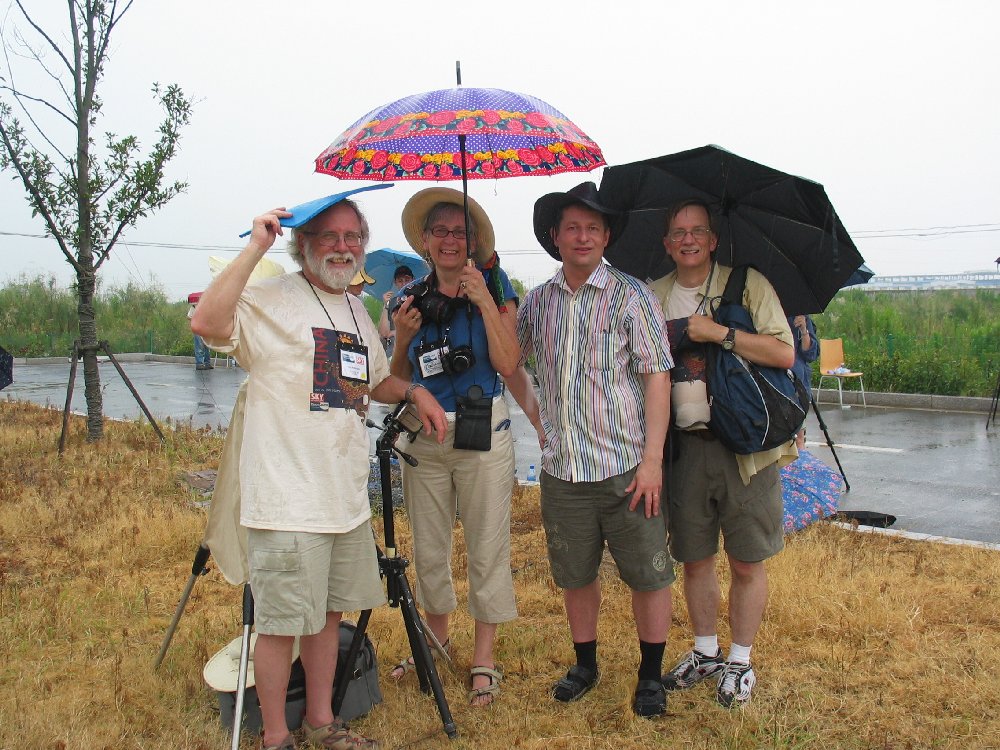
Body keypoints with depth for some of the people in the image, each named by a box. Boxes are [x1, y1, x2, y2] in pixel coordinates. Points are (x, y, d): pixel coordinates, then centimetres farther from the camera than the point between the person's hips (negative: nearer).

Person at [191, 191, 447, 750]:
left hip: (349, 498, 8)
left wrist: (414, 392, 11)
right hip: (289, 500, -8)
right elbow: (207, 323, -29)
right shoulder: (270, 300, -8)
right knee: (281, 625, 2)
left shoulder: (357, 311, 16)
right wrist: (255, 248, -25)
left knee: (329, 614, 18)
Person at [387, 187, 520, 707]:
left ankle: (483, 660, 14)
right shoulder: (412, 298, 8)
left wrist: (485, 303, -17)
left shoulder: (494, 288, -2)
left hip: (482, 435, -4)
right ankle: (436, 641, 33)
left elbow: (508, 364, -12)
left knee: (486, 548, 2)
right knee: (428, 548, 14)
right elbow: (397, 380, 10)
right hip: (422, 437, 4)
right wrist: (404, 338, -7)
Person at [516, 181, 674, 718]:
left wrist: (652, 458, -14)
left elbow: (657, 378, -9)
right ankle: (585, 664, 33)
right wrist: (537, 413, 11)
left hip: (626, 467, -4)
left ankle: (651, 675, 21)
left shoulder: (631, 297, -5)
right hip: (562, 469, 4)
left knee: (648, 575, 4)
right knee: (575, 575, 15)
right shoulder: (538, 301, 8)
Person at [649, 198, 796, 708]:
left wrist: (719, 333, -17)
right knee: (694, 557, 12)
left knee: (746, 562, 5)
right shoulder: (653, 298, 10)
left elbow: (784, 354, -11)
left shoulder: (748, 285, -2)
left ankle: (740, 663, 21)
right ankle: (705, 652, 30)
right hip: (686, 443, 4)